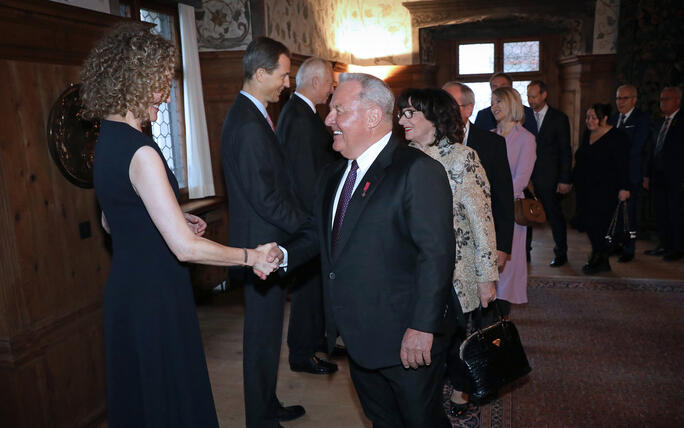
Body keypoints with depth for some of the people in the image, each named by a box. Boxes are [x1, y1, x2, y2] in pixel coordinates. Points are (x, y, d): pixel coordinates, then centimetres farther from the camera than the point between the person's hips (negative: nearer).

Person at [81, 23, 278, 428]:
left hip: (126, 290, 9)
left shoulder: (108, 142, 6)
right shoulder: (140, 152, -24)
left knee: (139, 396, 24)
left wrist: (174, 219, 10)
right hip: (155, 295, -9)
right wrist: (250, 256, -16)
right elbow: (186, 247, -27)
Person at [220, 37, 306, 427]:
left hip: (265, 241, 10)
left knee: (265, 332, 21)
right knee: (264, 338, 5)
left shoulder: (246, 114, 11)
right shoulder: (250, 125, -22)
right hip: (264, 244, -10)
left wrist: (303, 222, 13)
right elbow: (266, 198, -24)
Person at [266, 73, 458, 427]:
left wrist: (422, 328, -24)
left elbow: (436, 253, -22)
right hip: (357, 338, 7)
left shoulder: (418, 171, -17)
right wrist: (284, 253, -3)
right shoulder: (332, 175, 8)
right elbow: (318, 231, 17)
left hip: (409, 342, -7)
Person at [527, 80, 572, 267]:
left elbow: (566, 151, -2)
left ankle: (561, 253, 20)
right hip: (528, 177, 3)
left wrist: (564, 180, -8)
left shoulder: (559, 118, -1)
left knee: (555, 216, 6)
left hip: (549, 178, -3)